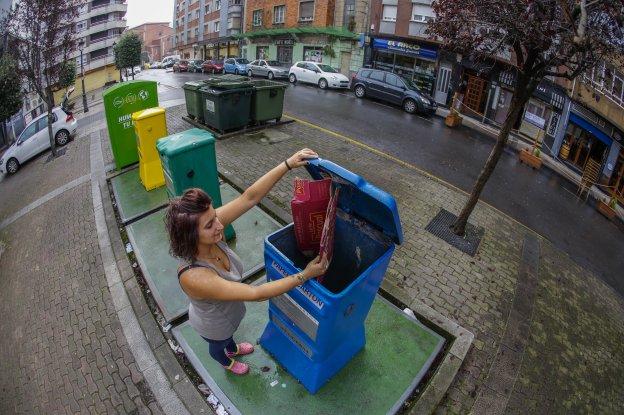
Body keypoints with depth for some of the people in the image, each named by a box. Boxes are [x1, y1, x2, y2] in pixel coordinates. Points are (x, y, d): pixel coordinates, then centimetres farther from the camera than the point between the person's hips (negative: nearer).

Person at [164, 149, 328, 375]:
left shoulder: (210, 223, -32)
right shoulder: (193, 277, -48)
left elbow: (250, 197, -32)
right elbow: (255, 293, -44)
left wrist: (288, 164, -40)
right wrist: (305, 275, -38)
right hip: (213, 325, -4)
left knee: (228, 335, 40)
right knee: (218, 346, 34)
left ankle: (233, 349, 74)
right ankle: (227, 362, 69)